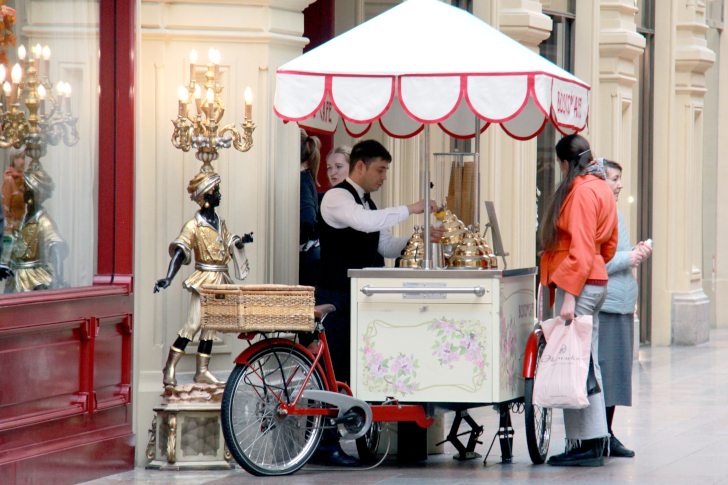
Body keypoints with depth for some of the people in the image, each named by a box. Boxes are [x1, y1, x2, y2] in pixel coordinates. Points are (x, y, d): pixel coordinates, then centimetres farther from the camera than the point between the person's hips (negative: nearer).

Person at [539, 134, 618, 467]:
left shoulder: (581, 192, -13)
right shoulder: (600, 188, 17)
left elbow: (581, 249, -18)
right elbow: (609, 245, 23)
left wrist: (570, 296, -20)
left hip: (579, 284, -10)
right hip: (596, 281, 10)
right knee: (586, 363, 11)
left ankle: (586, 444, -7)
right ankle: (593, 443, 12)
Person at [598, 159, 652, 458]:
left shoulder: (614, 214, 18)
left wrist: (636, 254, 10)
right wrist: (627, 258, -16)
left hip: (622, 305, 9)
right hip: (601, 307, -9)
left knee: (617, 368, 10)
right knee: (601, 368, -9)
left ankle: (607, 434, 16)